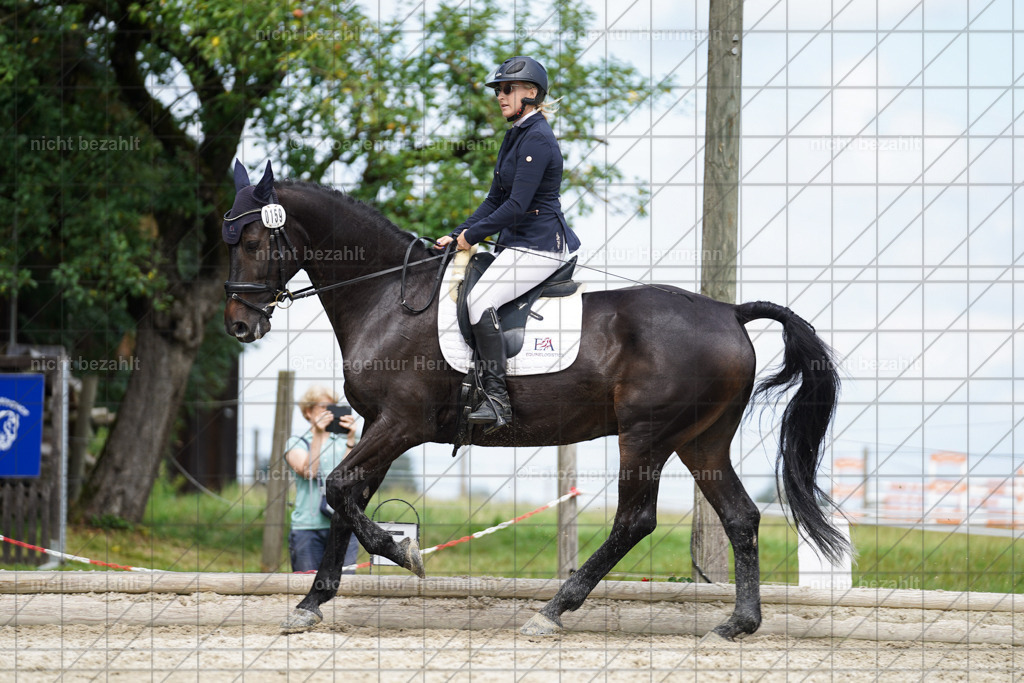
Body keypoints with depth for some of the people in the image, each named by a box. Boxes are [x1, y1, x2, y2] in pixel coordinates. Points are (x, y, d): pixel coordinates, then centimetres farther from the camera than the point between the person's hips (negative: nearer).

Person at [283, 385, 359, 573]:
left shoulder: (342, 442, 15)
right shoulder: (296, 443, 10)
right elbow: (307, 471, -8)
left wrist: (351, 439, -12)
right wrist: (318, 436, -15)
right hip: (308, 527, -2)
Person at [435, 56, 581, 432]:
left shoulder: (537, 140, -16)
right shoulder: (515, 136, 16)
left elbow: (516, 206, -20)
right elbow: (495, 200, 19)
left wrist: (471, 235, -11)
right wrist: (457, 235, 10)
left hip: (539, 245, -11)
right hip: (517, 243, 11)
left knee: (481, 299, -25)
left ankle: (497, 398, -26)